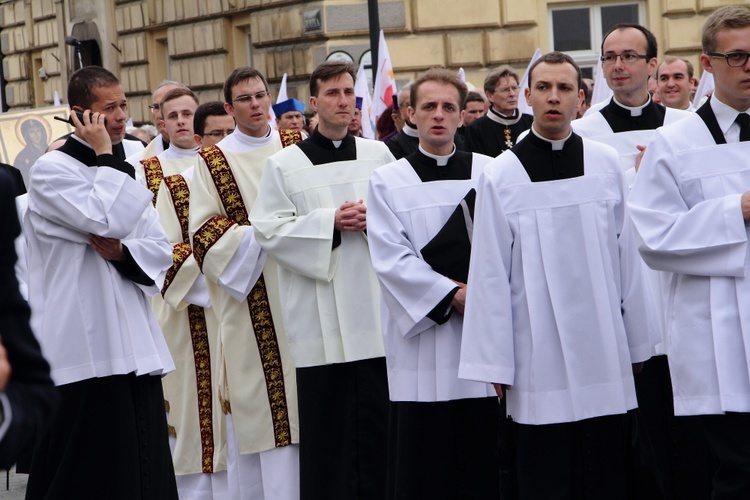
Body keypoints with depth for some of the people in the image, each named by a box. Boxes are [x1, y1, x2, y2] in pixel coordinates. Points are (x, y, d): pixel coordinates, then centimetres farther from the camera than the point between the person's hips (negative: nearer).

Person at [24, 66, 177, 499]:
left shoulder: (120, 171, 17)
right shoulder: (52, 170, -6)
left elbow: (161, 250, 12)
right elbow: (108, 220, -20)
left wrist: (122, 252, -8)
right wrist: (104, 155, -9)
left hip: (134, 345, 7)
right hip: (83, 348, -7)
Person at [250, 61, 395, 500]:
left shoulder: (378, 155, 9)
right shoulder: (286, 164, 1)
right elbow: (269, 229, -4)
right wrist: (329, 222, -13)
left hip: (376, 310, 2)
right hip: (320, 316, -2)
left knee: (377, 421, 4)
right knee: (327, 426, 1)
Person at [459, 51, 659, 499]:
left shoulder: (606, 164, 3)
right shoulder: (501, 176, -3)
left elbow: (627, 257, 6)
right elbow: (490, 276, -1)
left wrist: (638, 341, 7)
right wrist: (496, 363, -2)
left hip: (605, 357, 2)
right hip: (539, 358, -2)